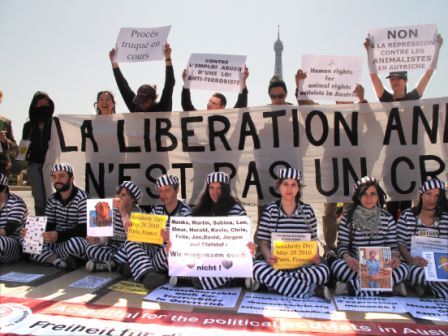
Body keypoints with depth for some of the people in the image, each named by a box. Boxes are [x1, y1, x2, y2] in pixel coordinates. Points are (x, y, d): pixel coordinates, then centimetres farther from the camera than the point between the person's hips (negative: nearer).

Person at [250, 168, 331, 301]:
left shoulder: (307, 211, 5)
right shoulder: (270, 211, 0)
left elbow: (313, 240, 9)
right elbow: (263, 242, 0)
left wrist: (316, 257, -13)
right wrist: (268, 257, -22)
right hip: (277, 263, -1)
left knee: (323, 270, -30)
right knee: (258, 267, -34)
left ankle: (274, 282, -20)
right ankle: (313, 290, -26)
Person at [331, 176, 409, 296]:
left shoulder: (387, 218, 4)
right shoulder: (347, 218, -3)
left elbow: (392, 245, 4)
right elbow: (342, 245, -4)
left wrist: (395, 257, -20)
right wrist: (347, 257, -27)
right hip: (356, 266, -2)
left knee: (402, 268, -27)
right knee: (337, 265, -32)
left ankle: (353, 287, -27)